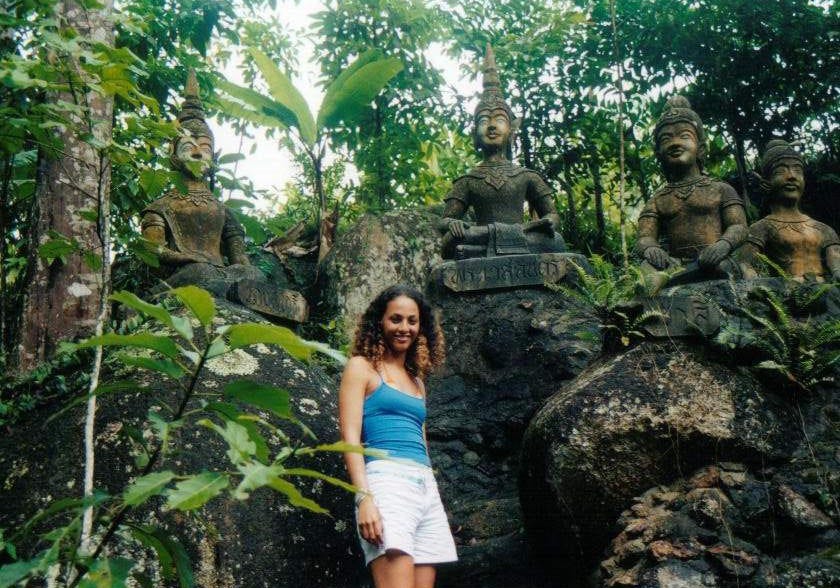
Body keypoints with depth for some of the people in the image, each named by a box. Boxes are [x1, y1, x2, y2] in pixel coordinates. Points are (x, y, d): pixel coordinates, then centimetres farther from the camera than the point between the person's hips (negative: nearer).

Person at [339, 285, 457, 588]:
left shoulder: (416, 380, 24)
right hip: (387, 481, -7)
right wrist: (364, 497, -16)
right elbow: (350, 436, -4)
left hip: (427, 486, 7)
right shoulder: (362, 367, 7)